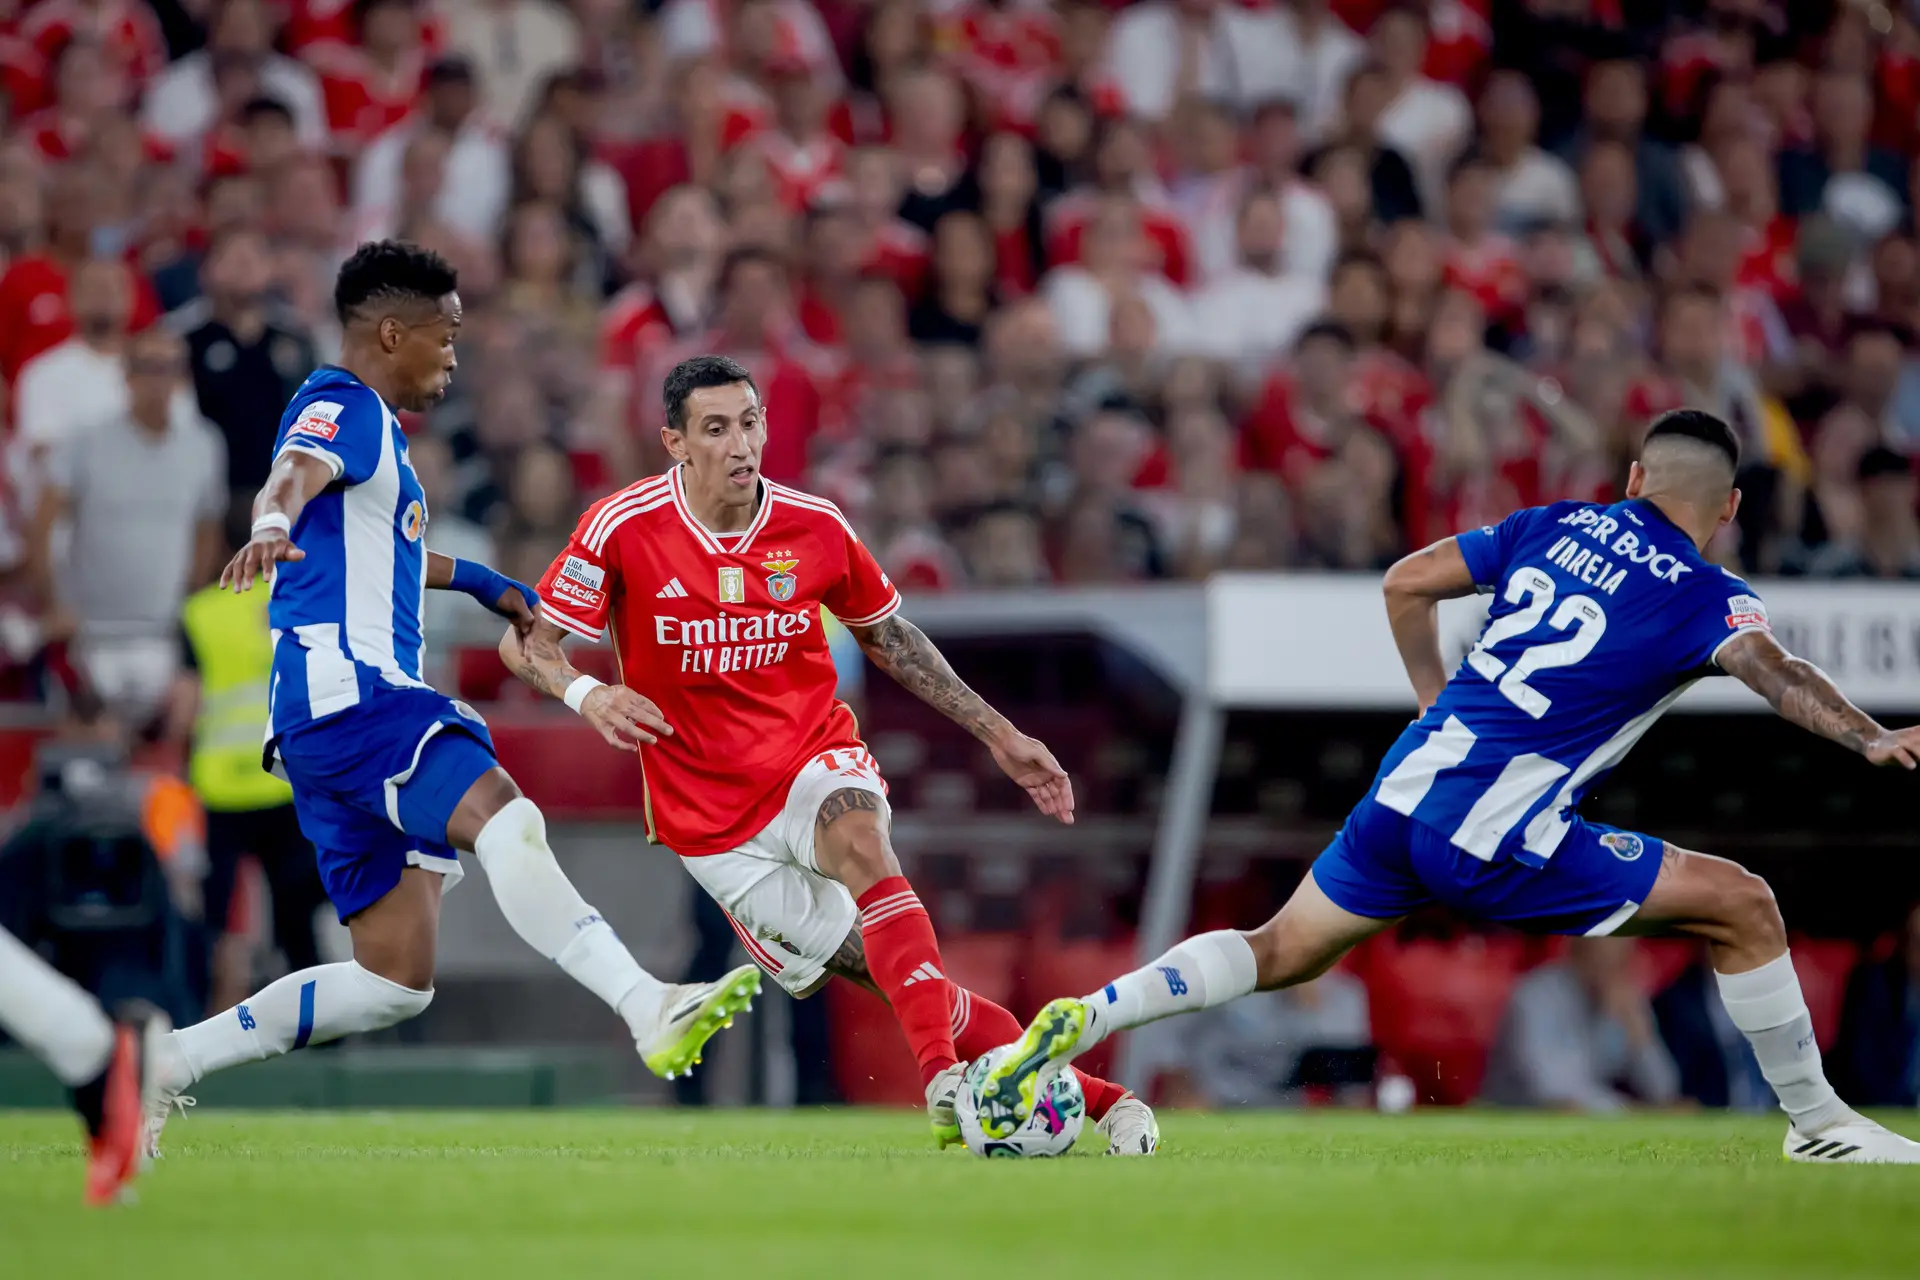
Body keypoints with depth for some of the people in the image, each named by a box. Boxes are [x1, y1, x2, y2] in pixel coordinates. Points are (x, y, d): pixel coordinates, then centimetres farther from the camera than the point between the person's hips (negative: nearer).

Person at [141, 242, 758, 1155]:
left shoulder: (374, 426, 27)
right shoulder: (342, 406, -4)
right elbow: (297, 472, -28)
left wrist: (480, 582, 55)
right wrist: (272, 527, -49)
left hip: (371, 698, 11)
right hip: (343, 691, -11)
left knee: (396, 984, 6)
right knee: (504, 816, -33)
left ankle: (170, 1063, 12)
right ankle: (649, 1010, -50)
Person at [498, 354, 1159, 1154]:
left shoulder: (813, 527, -3)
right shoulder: (623, 528, -12)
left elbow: (886, 635, 14)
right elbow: (523, 640, -7)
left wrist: (999, 736, 12)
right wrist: (586, 694, -29)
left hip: (817, 763, 1)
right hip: (715, 822, -1)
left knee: (858, 839, -36)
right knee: (887, 977, -8)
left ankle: (948, 1081, -44)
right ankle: (1093, 1098, 0)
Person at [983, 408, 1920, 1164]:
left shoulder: (1557, 525, 15)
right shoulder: (1704, 598, -1)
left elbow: (1406, 583, 18)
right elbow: (1771, 672, -22)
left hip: (1406, 789, 6)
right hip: (1500, 839, -6)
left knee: (1281, 951, 19)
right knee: (1742, 907, 2)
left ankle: (1088, 1017, 2)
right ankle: (1816, 1122, 8)